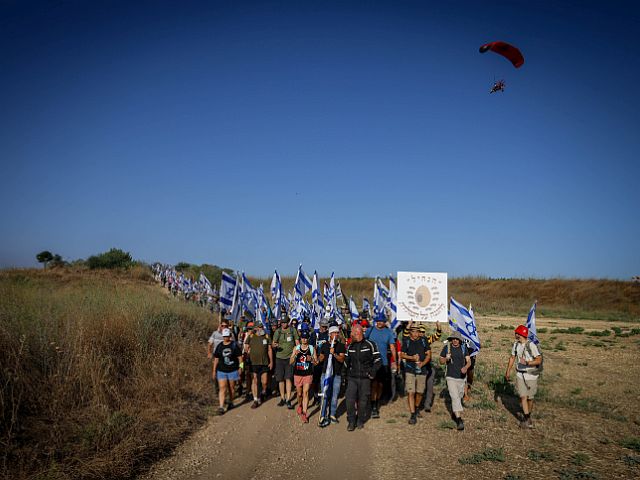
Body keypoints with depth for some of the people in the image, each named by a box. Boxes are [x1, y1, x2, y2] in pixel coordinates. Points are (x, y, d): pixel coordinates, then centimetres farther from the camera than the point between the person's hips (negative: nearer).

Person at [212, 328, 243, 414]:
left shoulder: (234, 345, -3)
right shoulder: (219, 346, 4)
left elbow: (239, 357, 0)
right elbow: (216, 359, 10)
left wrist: (240, 367, -4)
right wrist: (214, 370, 9)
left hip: (233, 370, -1)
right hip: (221, 371, 1)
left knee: (231, 388, 11)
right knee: (222, 388, -7)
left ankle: (231, 402, 31)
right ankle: (221, 407, -8)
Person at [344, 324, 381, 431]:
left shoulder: (370, 345, -3)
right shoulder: (350, 347, 10)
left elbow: (377, 360, 1)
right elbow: (346, 360, 21)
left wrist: (372, 372, -7)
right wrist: (347, 372, 10)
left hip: (365, 378, -3)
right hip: (352, 378, 3)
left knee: (363, 400, 5)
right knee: (350, 399, -6)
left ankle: (360, 421, 22)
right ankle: (351, 421, 7)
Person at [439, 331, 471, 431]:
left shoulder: (463, 348, 4)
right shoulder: (446, 347, -1)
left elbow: (469, 361, -2)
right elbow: (441, 361, 6)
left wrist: (465, 367, -24)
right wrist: (446, 359, -16)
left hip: (461, 377, 3)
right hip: (451, 377, -3)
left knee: (459, 397, 16)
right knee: (455, 397, -14)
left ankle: (455, 412, 40)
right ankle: (459, 419, -18)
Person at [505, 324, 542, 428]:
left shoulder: (531, 345, -17)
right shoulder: (516, 344, 3)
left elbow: (539, 360, -21)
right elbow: (512, 357, 15)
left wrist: (527, 363, -34)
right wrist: (508, 371, 17)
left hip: (531, 375, -4)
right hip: (520, 374, 4)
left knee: (530, 397, 9)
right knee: (523, 396, -5)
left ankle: (528, 415, 30)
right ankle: (526, 419, -3)